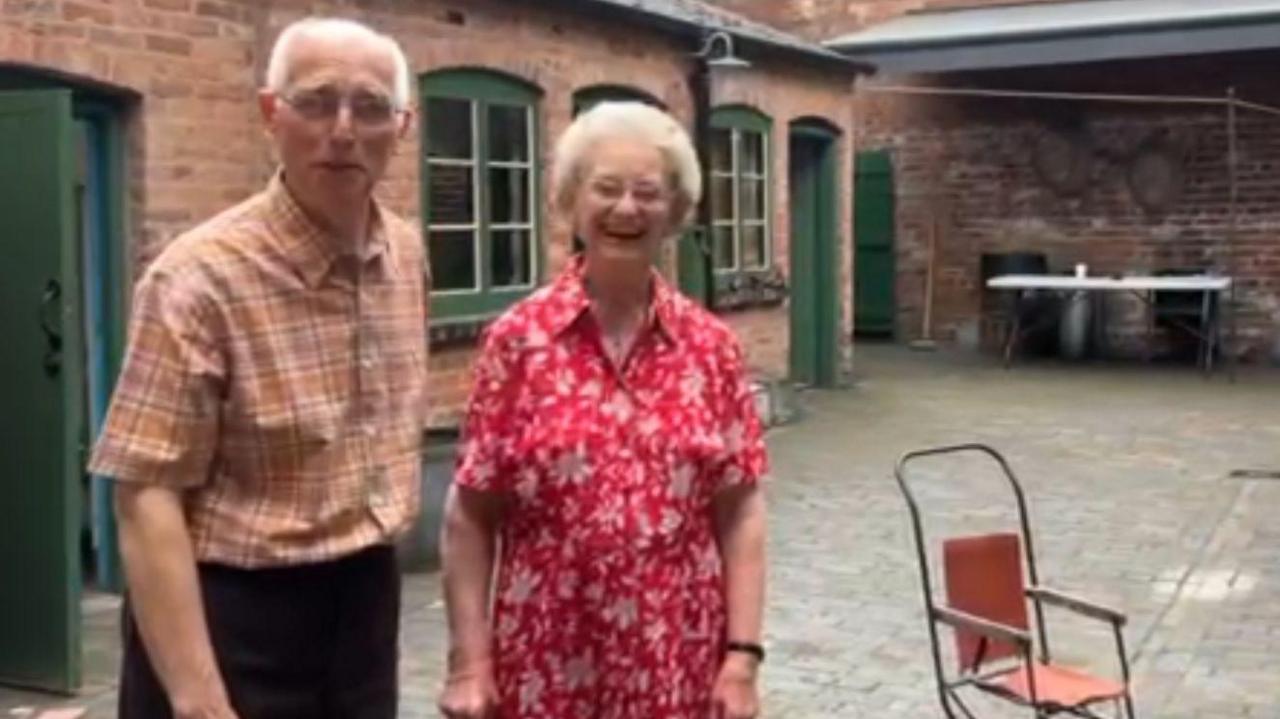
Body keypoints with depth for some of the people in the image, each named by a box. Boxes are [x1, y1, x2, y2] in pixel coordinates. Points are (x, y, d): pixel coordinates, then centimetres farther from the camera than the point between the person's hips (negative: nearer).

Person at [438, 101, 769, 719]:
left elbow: (740, 510, 2)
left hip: (679, 665, 2)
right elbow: (470, 513, -3)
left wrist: (742, 655, -3)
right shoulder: (518, 338, -4)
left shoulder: (711, 345, 1)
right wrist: (469, 661, -6)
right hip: (547, 667, -1)